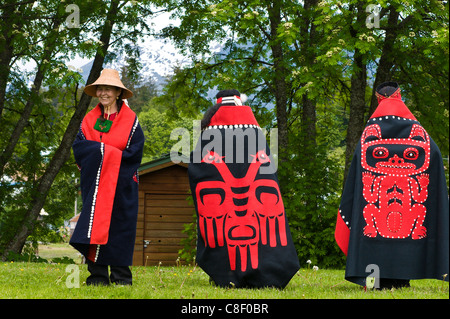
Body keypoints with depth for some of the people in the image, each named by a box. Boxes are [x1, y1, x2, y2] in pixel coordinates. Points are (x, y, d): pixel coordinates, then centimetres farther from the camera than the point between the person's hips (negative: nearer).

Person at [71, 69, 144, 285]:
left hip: (121, 186, -3)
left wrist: (97, 151, -11)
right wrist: (112, 151, -14)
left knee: (119, 226, -3)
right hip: (94, 185, 3)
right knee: (95, 226, 0)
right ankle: (97, 275, 3)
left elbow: (133, 154, -9)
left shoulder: (131, 120, 0)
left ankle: (121, 276, 3)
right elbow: (78, 147, 0)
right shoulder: (90, 119, 11)